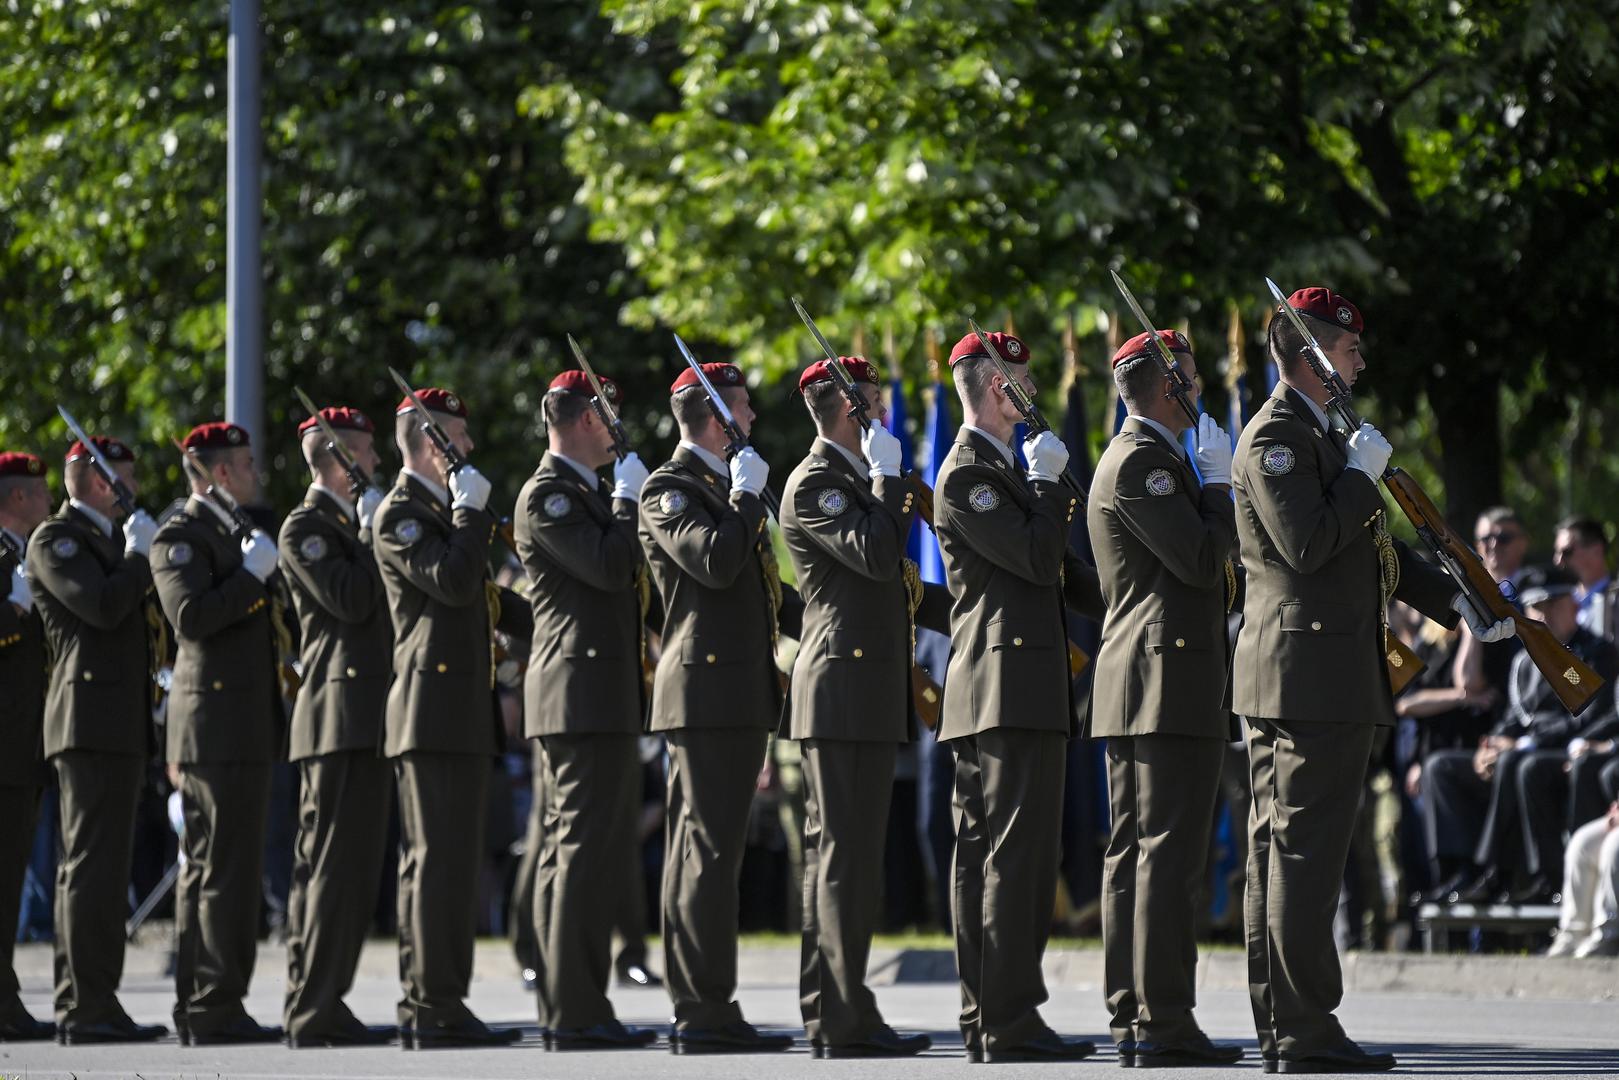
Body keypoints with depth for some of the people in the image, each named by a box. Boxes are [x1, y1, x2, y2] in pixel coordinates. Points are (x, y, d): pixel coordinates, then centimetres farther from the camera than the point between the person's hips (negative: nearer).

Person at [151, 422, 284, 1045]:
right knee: (228, 870, -12)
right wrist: (252, 573, -18)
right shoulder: (180, 537, -10)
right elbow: (191, 616, -24)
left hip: (245, 729, 10)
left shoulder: (234, 533, 21)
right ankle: (217, 1009, -13)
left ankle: (197, 1008, 13)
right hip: (218, 727, -10)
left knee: (206, 868, 11)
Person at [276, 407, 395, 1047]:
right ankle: (317, 1012, -12)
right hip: (339, 719, -10)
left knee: (327, 867, 9)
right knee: (336, 866, -12)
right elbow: (349, 601, -19)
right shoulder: (305, 527, -7)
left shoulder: (360, 522, 21)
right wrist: (373, 536, -10)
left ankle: (312, 1007, 11)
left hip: (370, 723, 10)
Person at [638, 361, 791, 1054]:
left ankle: (695, 1009, 11)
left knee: (700, 847, 9)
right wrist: (747, 494, -13)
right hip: (706, 691, -10)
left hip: (739, 696, 10)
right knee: (711, 849, -12)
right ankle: (708, 1012, -14)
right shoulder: (668, 490, -9)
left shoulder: (727, 488, 21)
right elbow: (715, 562, -25)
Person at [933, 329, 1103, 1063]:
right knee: (1019, 857, -12)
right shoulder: (968, 473, -11)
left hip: (994, 693, 11)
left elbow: (1049, 567, 27)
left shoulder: (998, 467, 21)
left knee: (982, 857, 9)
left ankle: (983, 1020, 11)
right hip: (1011, 691, -11)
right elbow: (1037, 559, -19)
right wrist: (1048, 482, -7)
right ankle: (1010, 1022, -14)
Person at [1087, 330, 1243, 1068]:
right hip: (1171, 679, -11)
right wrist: (1218, 483, -6)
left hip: (1131, 688, 11)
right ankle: (1164, 1023, -15)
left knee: (1134, 853, 10)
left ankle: (1130, 1017, 12)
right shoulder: (1141, 462, -12)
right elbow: (1203, 560, -19)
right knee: (1170, 853, -12)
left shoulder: (1136, 458, 21)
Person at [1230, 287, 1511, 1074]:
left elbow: (1371, 545, 26)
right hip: (1312, 674, -11)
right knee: (1306, 851, -10)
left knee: (1279, 852, 10)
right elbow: (1308, 545, -23)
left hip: (1300, 676, 11)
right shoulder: (1274, 437, -12)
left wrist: (1455, 603, 19)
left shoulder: (1315, 434, 21)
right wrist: (1361, 474, -12)